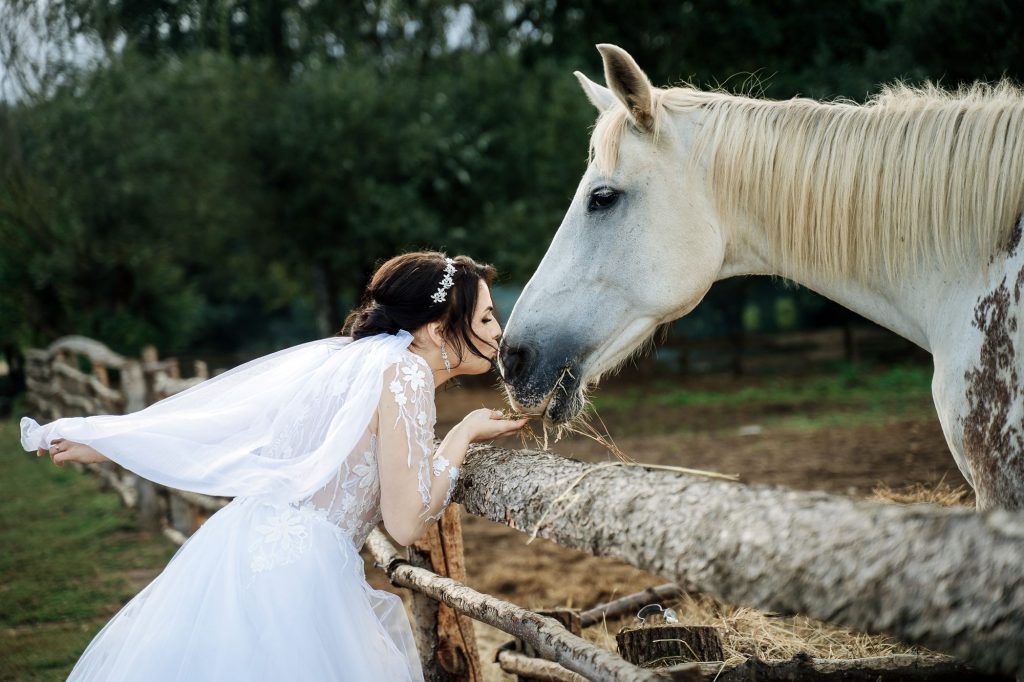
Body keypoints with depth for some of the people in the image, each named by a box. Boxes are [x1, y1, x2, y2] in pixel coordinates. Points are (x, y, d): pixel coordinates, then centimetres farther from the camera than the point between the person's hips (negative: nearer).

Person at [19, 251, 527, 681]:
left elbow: (225, 416, 16)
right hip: (294, 575, -9)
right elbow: (405, 523, -13)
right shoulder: (405, 373, -10)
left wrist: (97, 443, 21)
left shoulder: (353, 355, 14)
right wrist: (463, 434, -1)